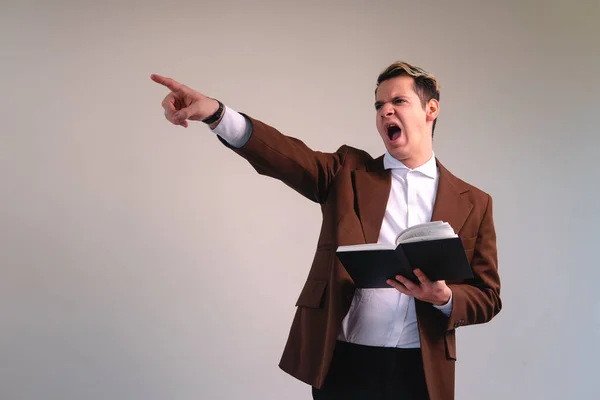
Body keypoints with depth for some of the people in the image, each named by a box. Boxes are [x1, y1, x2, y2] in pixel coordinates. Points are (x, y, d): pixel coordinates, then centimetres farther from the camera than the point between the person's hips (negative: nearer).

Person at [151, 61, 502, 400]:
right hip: (344, 363, 0)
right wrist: (216, 114, -28)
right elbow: (288, 156, -11)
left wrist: (445, 298, -17)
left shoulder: (472, 203, 5)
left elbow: (487, 296, 6)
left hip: (420, 370, 0)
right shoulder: (349, 171, 7)